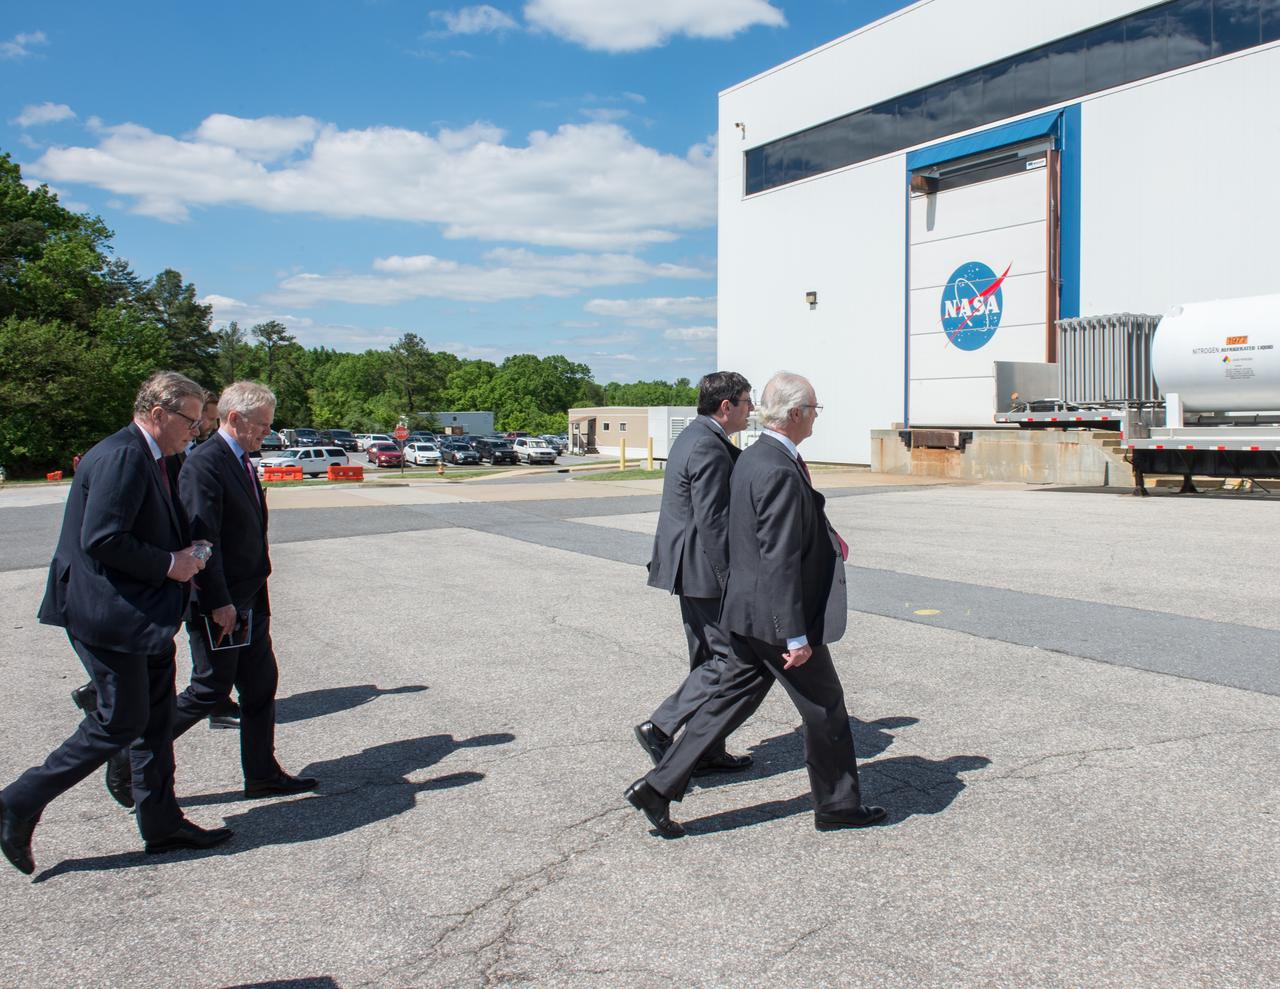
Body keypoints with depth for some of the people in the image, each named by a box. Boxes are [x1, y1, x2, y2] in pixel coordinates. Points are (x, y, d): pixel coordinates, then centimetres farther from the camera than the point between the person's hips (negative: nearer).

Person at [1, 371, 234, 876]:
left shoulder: (148, 458, 14)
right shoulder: (121, 457, -18)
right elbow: (101, 540, -25)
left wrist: (184, 554, 5)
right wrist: (168, 564, -16)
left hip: (143, 616, 11)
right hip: (109, 614, -11)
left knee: (156, 718, 14)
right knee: (121, 721, -3)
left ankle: (162, 823, 24)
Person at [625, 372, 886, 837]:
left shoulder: (751, 458, 10)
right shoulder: (779, 471, -22)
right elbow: (780, 560, -24)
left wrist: (824, 540, 15)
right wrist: (796, 636, -22)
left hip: (748, 611, 10)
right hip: (776, 616, -9)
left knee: (729, 701, 14)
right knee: (825, 709, 8)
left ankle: (658, 786, 14)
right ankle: (838, 805, 25)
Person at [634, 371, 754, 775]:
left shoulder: (694, 436, 15)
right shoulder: (709, 449, -19)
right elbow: (712, 522, -22)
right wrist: (732, 581, -20)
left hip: (690, 569, 11)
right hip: (704, 571, -11)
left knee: (709, 660, 16)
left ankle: (707, 752, 24)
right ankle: (660, 727, -3)